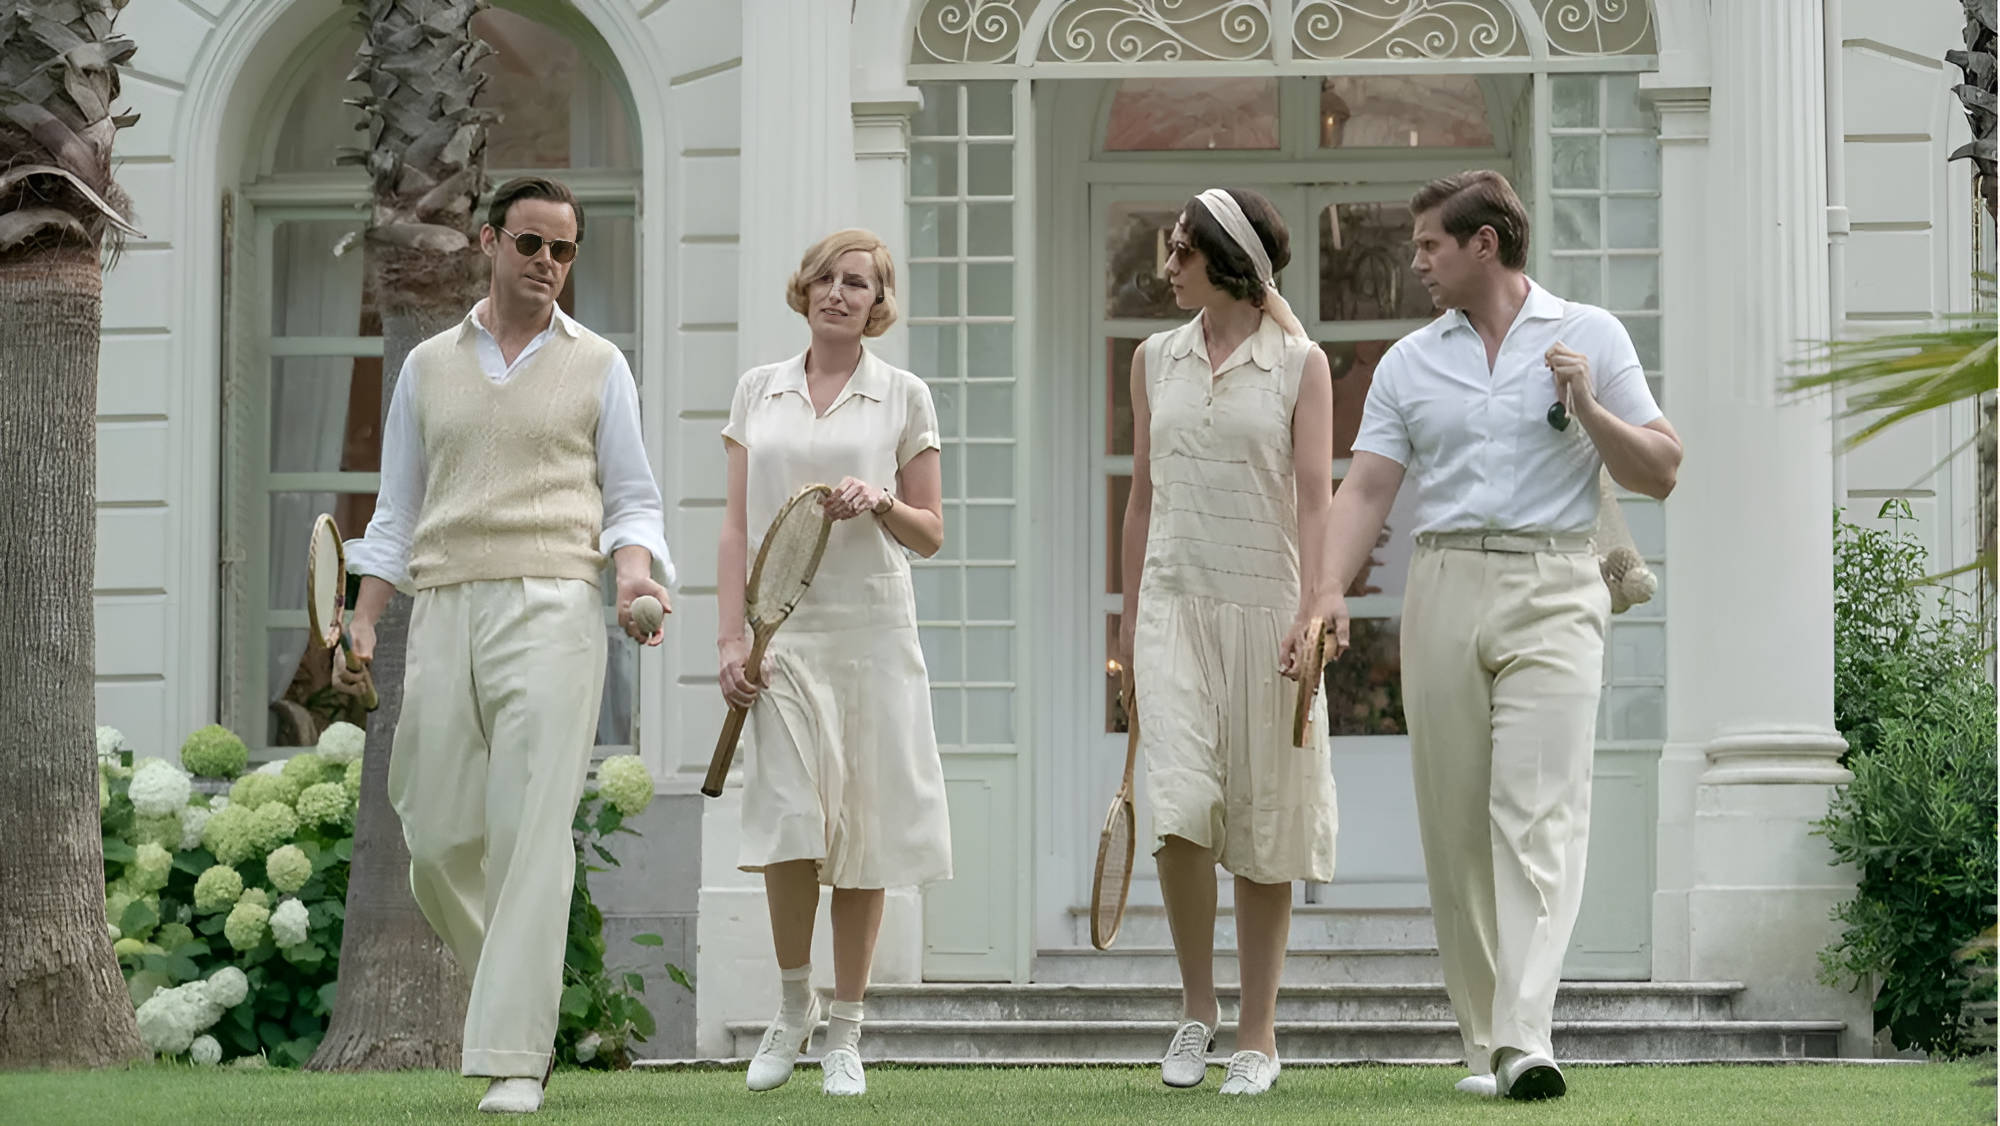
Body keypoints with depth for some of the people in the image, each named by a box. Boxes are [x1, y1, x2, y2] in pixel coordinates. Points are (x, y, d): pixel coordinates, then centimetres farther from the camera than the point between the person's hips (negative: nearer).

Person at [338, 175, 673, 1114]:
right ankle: (521, 994, 25)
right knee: (440, 842, 0)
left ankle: (513, 1057, -15)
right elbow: (397, 512, 19)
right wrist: (361, 623, 8)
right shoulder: (429, 366, 17)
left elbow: (632, 500, 10)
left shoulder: (597, 366, 11)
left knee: (530, 834, -13)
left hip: (551, 606, -3)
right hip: (443, 611, 3)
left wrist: (634, 574, -11)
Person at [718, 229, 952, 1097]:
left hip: (869, 627, 0)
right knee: (789, 823, -12)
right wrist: (730, 637, 0)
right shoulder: (759, 391, 10)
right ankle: (794, 1003, 10)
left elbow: (931, 535, 8)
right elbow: (737, 525, 9)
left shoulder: (903, 398, 5)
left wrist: (879, 503, -13)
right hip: (781, 632, 0)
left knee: (862, 834, 0)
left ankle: (845, 1034, 9)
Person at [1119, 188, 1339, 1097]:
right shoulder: (1156, 359, 11)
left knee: (1262, 818, 2)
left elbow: (1313, 499, -6)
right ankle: (1196, 1008, 3)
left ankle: (1258, 1032, 11)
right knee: (1181, 805, -13)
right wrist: (1129, 620, 15)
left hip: (1265, 604, -2)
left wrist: (1310, 613, -17)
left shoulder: (1299, 365, 0)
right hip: (1175, 602, 2)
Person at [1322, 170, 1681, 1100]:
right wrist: (1329, 592, -9)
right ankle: (1484, 1044, 11)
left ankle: (1525, 1041, -24)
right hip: (1442, 593, 4)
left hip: (1551, 594, -3)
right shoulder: (1409, 362, 13)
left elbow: (1659, 473, 4)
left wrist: (1588, 409, -12)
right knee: (1454, 828, 2)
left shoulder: (1590, 336, 6)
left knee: (1536, 815, -15)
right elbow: (1366, 489, 6)